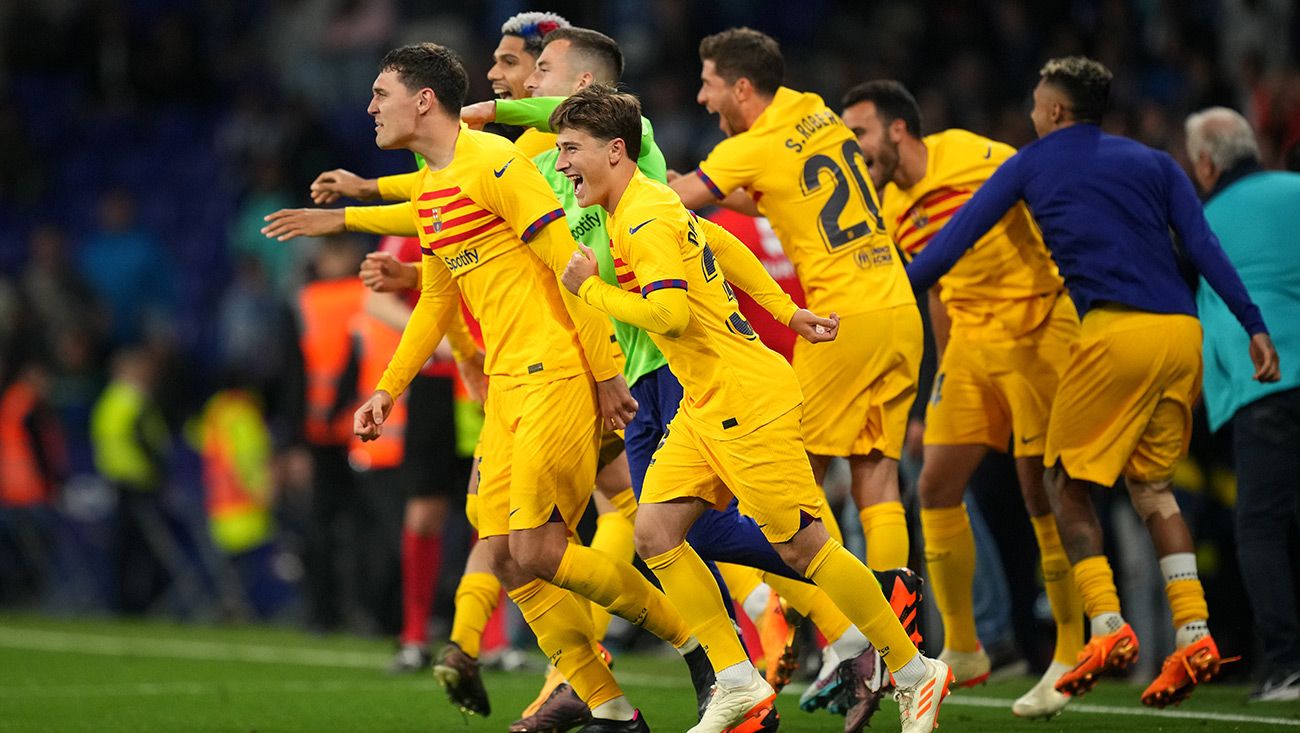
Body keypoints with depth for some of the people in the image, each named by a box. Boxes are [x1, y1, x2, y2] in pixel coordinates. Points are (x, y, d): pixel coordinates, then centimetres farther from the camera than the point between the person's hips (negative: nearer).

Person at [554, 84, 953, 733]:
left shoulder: (645, 221, -18)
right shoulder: (642, 206, 13)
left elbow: (669, 313, -29)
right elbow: (722, 245, 24)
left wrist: (592, 288, -15)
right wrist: (787, 313, 27)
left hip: (746, 402, -10)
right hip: (705, 406, 10)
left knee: (800, 546, -4)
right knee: (655, 533, 0)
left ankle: (914, 673, 8)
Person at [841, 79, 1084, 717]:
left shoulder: (972, 158, -15)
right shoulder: (892, 208, 9)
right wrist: (943, 380, 18)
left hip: (1037, 333, -7)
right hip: (970, 342, 7)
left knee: (1043, 496, -6)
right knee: (936, 489, 2)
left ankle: (1070, 660, 6)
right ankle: (961, 650, 15)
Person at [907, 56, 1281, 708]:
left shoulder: (1032, 165, 12)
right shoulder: (1153, 163, 20)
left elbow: (957, 237, 13)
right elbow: (1204, 249, 10)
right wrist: (1254, 327, 8)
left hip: (1116, 330, -5)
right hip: (1182, 334, 5)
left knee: (1067, 482, 7)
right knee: (1151, 481, 17)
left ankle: (1108, 627, -9)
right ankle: (1194, 634, 5)